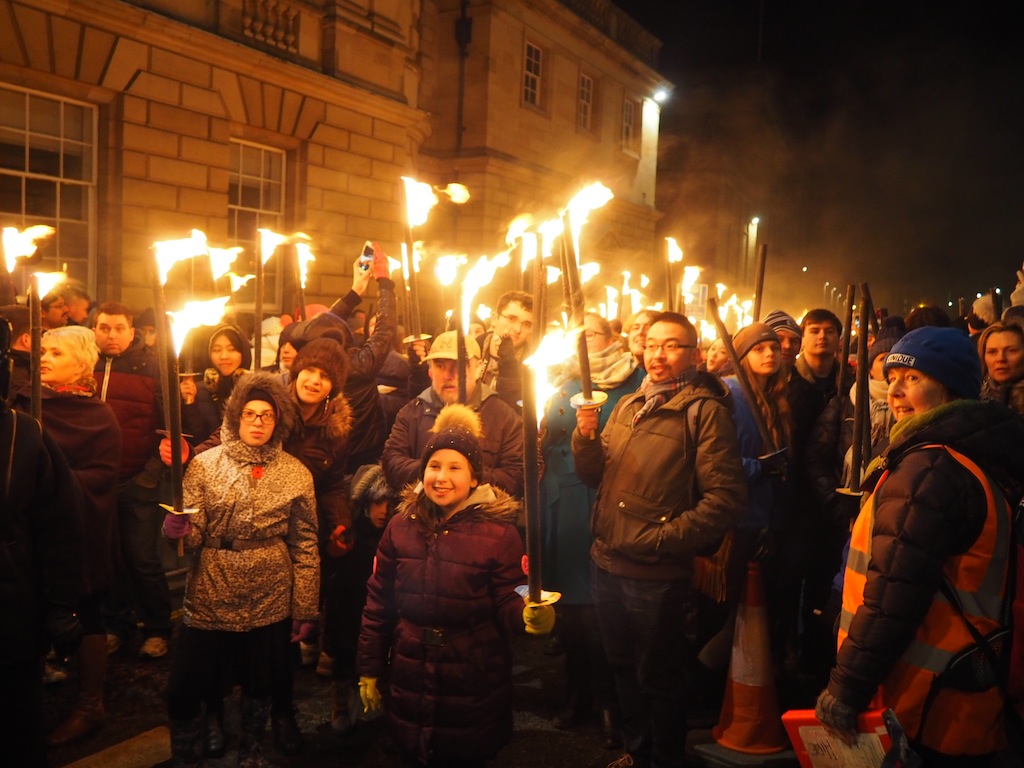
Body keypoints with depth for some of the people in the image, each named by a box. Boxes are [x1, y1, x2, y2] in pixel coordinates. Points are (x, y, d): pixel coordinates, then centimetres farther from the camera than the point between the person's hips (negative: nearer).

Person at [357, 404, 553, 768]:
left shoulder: (499, 533, -10)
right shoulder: (401, 526, 0)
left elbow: (508, 604, -7)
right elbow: (378, 602, 6)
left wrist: (529, 614, -30)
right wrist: (369, 668, 8)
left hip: (474, 689, -3)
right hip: (409, 686, 3)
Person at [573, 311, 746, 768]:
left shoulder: (705, 411, -12)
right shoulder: (627, 406, 10)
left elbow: (725, 497, -20)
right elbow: (594, 476, 12)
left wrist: (662, 538, -22)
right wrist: (585, 436, -7)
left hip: (657, 574, -7)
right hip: (607, 564, 7)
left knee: (658, 678, 12)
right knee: (623, 667, 23)